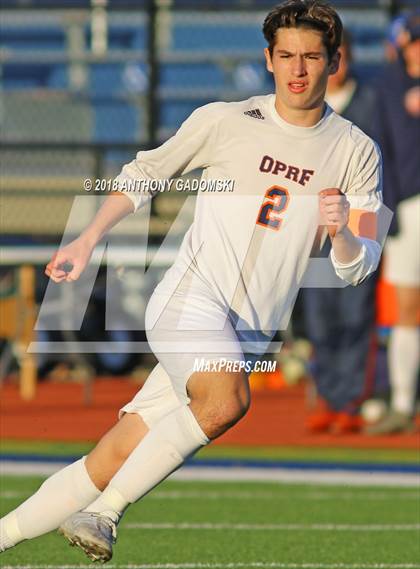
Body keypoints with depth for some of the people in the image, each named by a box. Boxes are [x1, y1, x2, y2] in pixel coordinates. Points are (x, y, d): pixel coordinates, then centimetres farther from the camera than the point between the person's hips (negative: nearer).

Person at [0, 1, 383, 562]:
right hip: (192, 297, -3)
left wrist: (342, 233, -17)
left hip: (250, 336, 3)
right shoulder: (223, 121, 2)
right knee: (226, 400, -34)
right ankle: (103, 514, -23)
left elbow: (358, 268, 5)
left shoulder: (357, 153, 7)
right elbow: (145, 173, 17)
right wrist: (88, 239, 10)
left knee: (113, 460, -3)